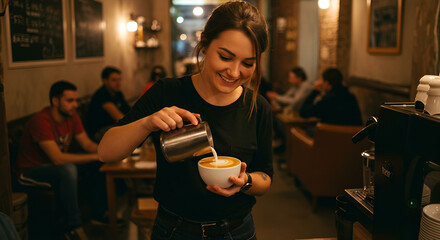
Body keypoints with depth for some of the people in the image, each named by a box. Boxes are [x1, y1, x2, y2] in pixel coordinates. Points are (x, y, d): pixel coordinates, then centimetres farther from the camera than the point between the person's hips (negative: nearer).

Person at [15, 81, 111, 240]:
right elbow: (58, 158, -35)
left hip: (56, 166, 8)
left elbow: (88, 144, -1)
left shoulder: (71, 116, -3)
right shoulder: (41, 121, -28)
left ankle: (98, 216, 0)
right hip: (30, 171, -8)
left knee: (98, 164, -7)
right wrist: (95, 156, -33)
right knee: (68, 170, -37)